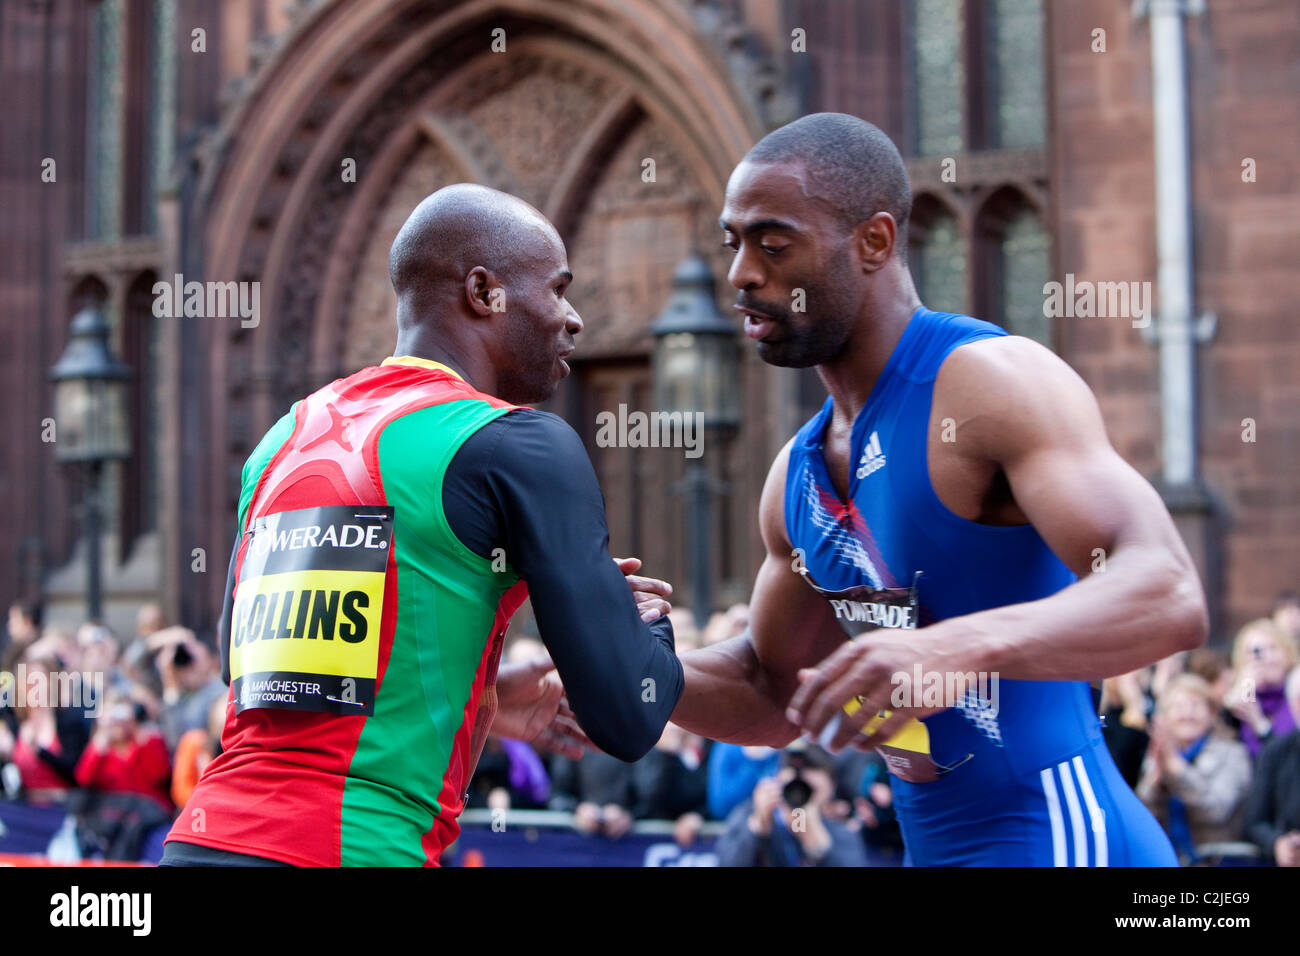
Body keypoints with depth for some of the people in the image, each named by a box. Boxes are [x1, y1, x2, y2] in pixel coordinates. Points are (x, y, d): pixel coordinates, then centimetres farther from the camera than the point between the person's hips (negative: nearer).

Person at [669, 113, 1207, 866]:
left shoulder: (992, 382, -16)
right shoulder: (800, 472, 8)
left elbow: (1169, 596, -27)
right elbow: (774, 694, 19)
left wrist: (962, 647, -42)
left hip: (1056, 837, -7)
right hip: (938, 844, 7)